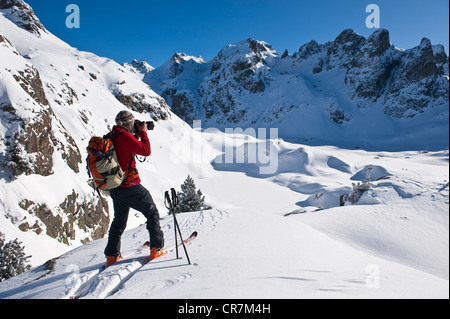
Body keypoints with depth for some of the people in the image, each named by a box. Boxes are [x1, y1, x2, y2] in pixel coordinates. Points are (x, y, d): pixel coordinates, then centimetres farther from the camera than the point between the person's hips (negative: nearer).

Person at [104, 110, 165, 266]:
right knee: (152, 213, 10)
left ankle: (111, 255, 24)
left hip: (115, 188, 8)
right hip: (130, 186, -8)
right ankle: (156, 248, 12)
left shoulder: (111, 136, 8)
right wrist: (143, 132, -5)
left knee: (119, 220, 22)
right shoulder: (124, 136, -17)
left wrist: (137, 135, 17)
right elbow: (146, 151, -16)